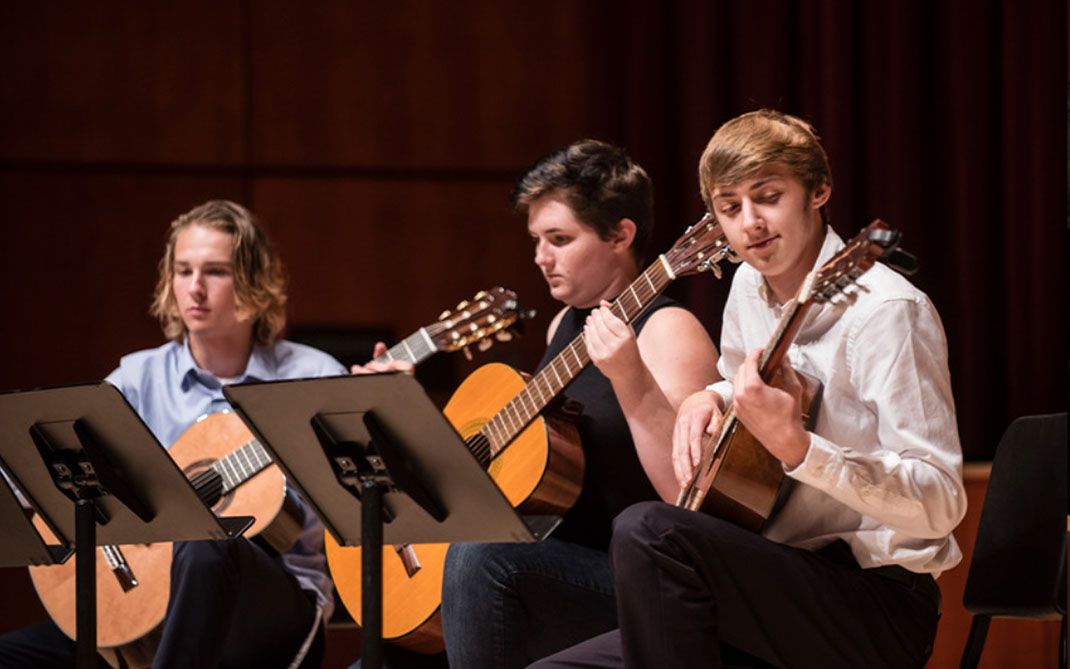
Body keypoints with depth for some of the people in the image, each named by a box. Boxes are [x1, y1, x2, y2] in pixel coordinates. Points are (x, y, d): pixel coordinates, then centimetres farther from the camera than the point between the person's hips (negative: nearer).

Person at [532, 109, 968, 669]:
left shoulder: (884, 310, -16)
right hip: (781, 590, 8)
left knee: (647, 531, -29)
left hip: (881, 610, -8)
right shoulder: (750, 287, 10)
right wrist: (710, 399, 9)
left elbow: (940, 506, -23)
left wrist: (794, 445, -35)